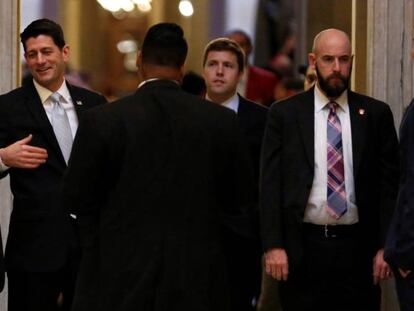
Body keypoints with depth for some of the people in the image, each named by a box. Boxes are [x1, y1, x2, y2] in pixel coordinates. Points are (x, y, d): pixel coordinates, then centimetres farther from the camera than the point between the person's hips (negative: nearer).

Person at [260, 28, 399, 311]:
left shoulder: (376, 114, 6)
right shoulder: (285, 114, 4)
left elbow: (390, 184, 5)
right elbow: (271, 184, 2)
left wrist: (386, 247, -2)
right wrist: (273, 246, -6)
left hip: (358, 248, 1)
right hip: (302, 248, 0)